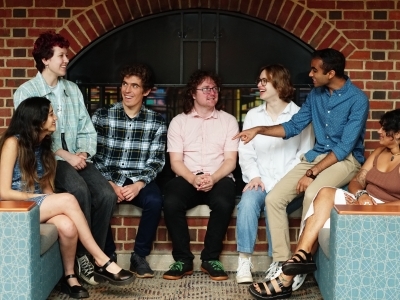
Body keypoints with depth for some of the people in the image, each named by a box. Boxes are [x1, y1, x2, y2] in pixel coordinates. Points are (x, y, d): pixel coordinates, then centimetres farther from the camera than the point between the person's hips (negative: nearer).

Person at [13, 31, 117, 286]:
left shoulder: (73, 89, 15)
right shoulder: (26, 92, -1)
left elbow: (87, 130, 12)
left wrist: (83, 153, -8)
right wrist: (66, 155, -17)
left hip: (76, 158, 5)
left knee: (107, 195, -22)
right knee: (79, 190, -34)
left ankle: (92, 256, -9)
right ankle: (83, 255, -18)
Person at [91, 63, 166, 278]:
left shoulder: (156, 122, 4)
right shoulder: (102, 116, 2)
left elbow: (156, 161, 0)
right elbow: (94, 156, -2)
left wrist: (139, 184, -17)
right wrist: (111, 184, -15)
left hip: (139, 180, 1)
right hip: (107, 179, 0)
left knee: (154, 201, -30)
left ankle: (139, 256, -10)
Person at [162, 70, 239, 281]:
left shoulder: (229, 121, 10)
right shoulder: (178, 122, 10)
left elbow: (230, 160, 1)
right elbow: (176, 161, 1)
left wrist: (213, 179, -19)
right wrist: (193, 179, -19)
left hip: (219, 178, 0)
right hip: (187, 178, 1)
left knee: (223, 203, -34)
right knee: (171, 202, -31)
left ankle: (211, 258, -16)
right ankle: (183, 259, -15)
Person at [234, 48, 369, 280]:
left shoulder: (357, 99, -15)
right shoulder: (316, 94, 7)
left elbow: (345, 147, -19)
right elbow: (294, 126, 11)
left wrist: (312, 173, -23)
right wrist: (259, 130, -2)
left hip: (346, 159, -6)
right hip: (316, 156, 7)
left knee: (312, 194, -36)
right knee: (274, 198, -13)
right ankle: (282, 260, -5)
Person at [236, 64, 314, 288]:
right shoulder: (253, 115, 16)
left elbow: (305, 154, -3)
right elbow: (246, 152, 9)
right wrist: (254, 176, -10)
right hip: (260, 181, 3)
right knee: (248, 200, -30)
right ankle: (244, 260, -26)